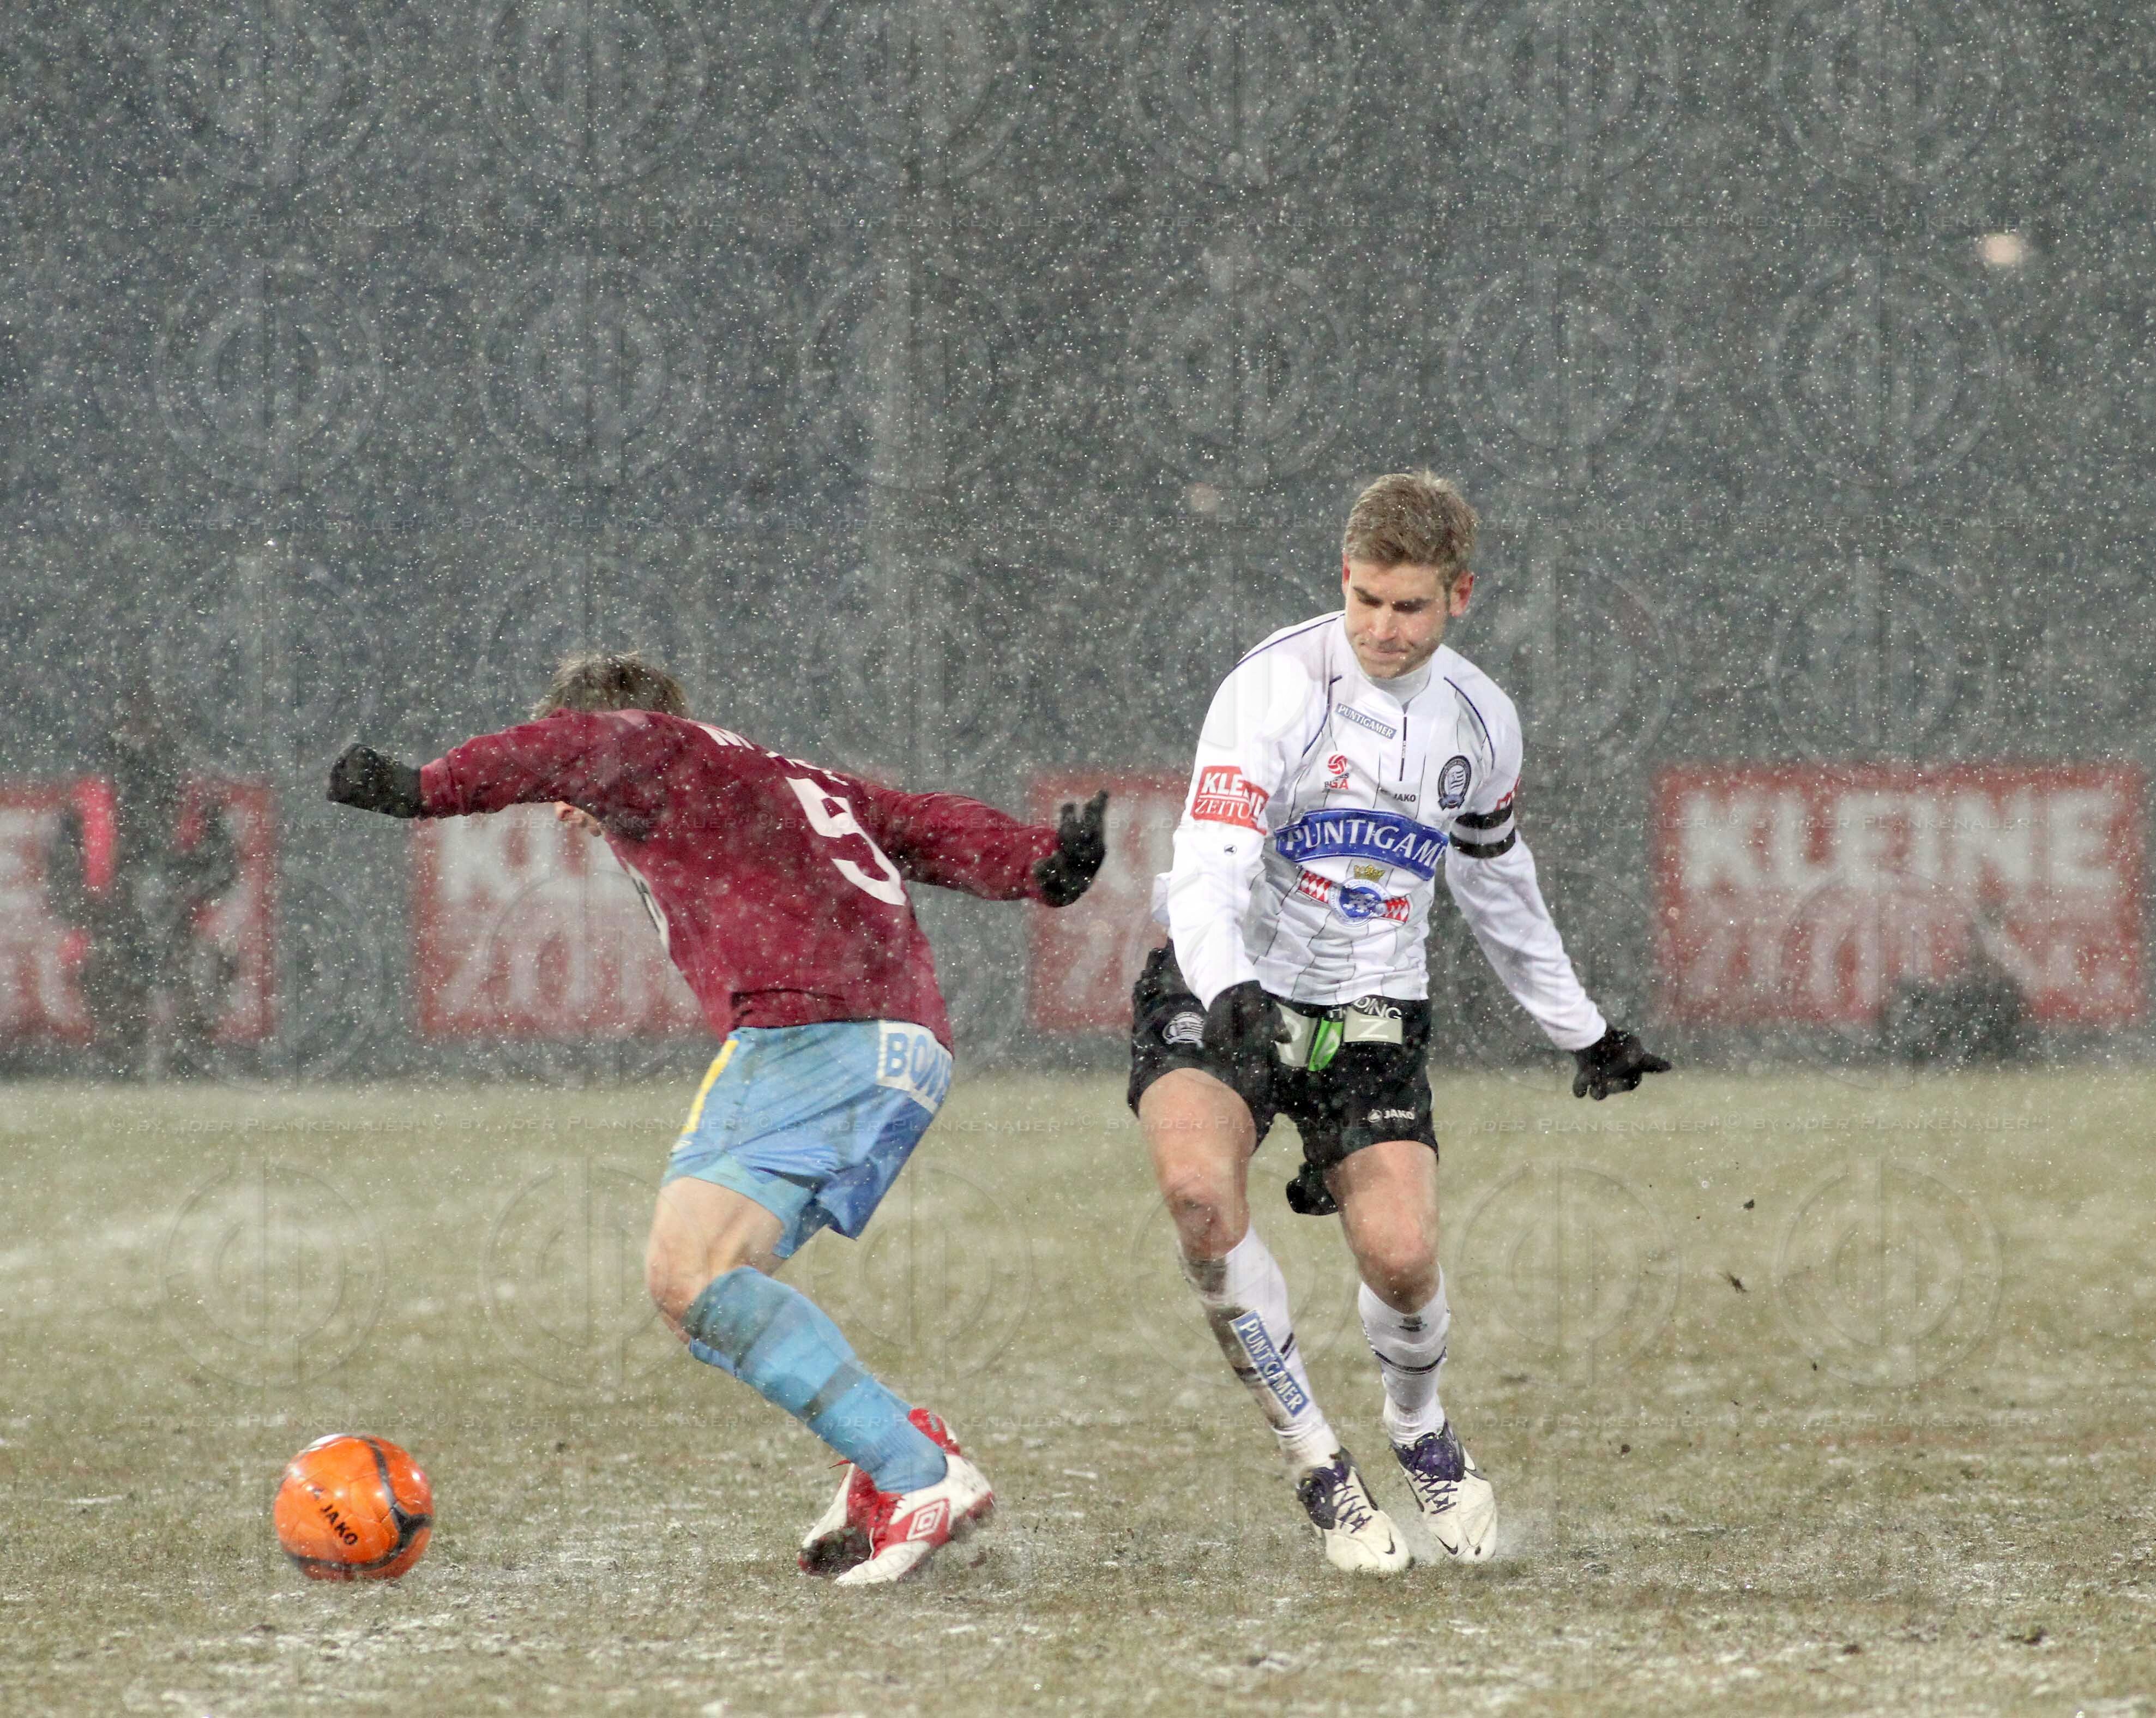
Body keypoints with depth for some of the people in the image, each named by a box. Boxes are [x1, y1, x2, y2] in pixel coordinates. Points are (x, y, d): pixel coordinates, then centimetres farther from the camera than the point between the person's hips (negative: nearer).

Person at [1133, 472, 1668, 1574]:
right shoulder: (1275, 689, -17)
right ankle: (1316, 1466, -15)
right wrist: (1228, 998, -46)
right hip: (1225, 993, -3)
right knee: (1198, 1184, -31)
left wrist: (1579, 1031, 27)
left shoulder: (1479, 721, 1)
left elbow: (1496, 881, 19)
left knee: (1400, 1253, -17)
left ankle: (1419, 1433, 19)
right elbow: (1208, 869, -27)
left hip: (1371, 1011, 3)